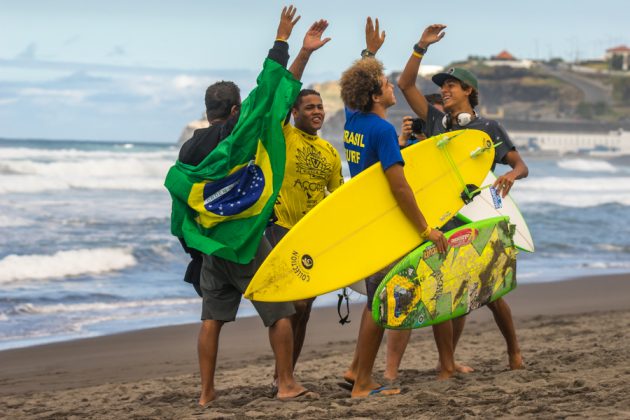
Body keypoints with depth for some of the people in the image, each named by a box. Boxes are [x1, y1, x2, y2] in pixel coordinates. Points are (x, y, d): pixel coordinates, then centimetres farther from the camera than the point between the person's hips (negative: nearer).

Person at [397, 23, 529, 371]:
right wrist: (422, 47, 0)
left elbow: (520, 165, 2)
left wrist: (512, 174, -22)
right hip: (445, 221, 3)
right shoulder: (436, 122, 11)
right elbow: (405, 85, 8)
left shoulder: (488, 128, 3)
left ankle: (513, 350, 16)